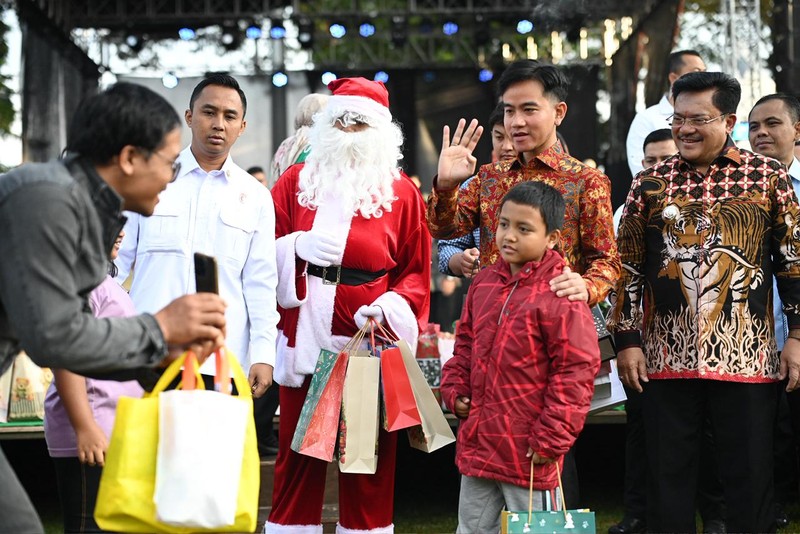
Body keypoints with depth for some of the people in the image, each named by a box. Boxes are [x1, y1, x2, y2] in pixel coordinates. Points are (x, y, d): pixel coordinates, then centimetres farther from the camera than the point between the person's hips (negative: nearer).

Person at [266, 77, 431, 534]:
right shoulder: (295, 182, 9)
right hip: (305, 339, 1)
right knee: (299, 454, 5)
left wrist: (391, 306, -14)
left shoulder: (402, 193, 5)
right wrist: (296, 246, -11)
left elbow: (417, 272, 3)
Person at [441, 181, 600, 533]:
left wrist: (551, 437, -15)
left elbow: (576, 371, -16)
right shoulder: (484, 283, 7)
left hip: (529, 451, -7)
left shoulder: (559, 296, -16)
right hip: (477, 442, 7)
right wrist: (455, 390, 7)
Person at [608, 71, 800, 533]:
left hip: (746, 357, -1)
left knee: (751, 478, 3)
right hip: (667, 357, 2)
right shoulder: (650, 184, 8)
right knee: (669, 477, 6)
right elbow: (628, 267, 9)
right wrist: (627, 339, 3)